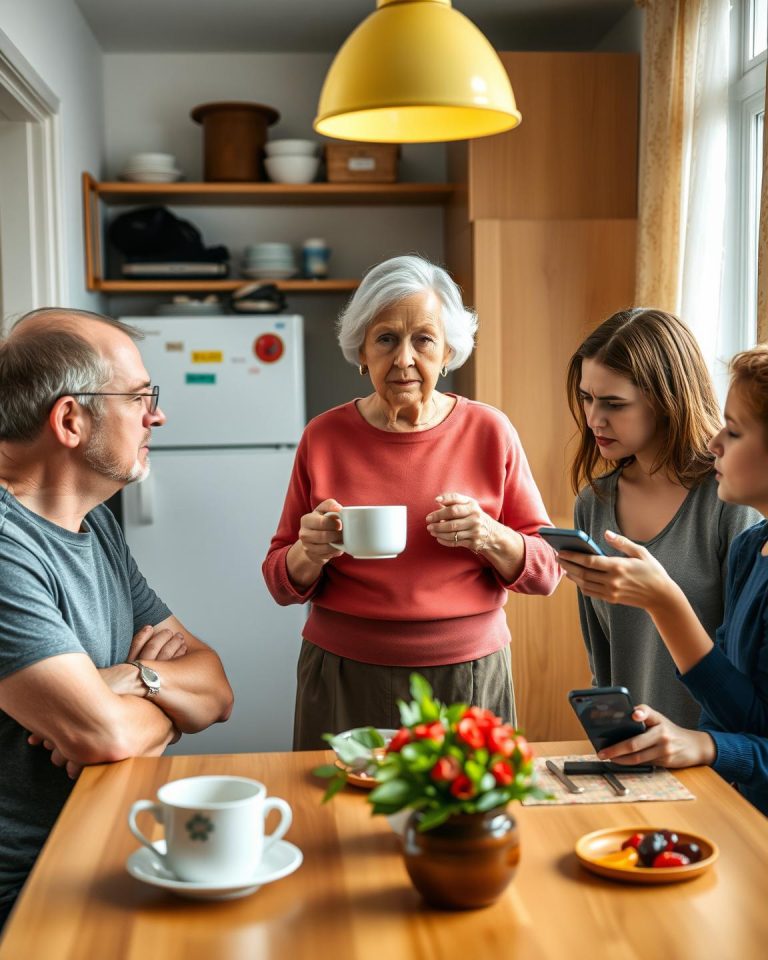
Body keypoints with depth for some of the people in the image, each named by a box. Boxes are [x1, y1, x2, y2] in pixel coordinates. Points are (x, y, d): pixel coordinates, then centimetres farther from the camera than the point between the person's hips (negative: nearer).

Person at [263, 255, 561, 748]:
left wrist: (490, 536, -18)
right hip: (345, 680, 1)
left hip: (467, 675, 0)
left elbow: (546, 571, 1)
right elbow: (283, 584, 4)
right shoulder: (324, 436, -1)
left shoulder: (490, 431, -2)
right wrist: (309, 554, -17)